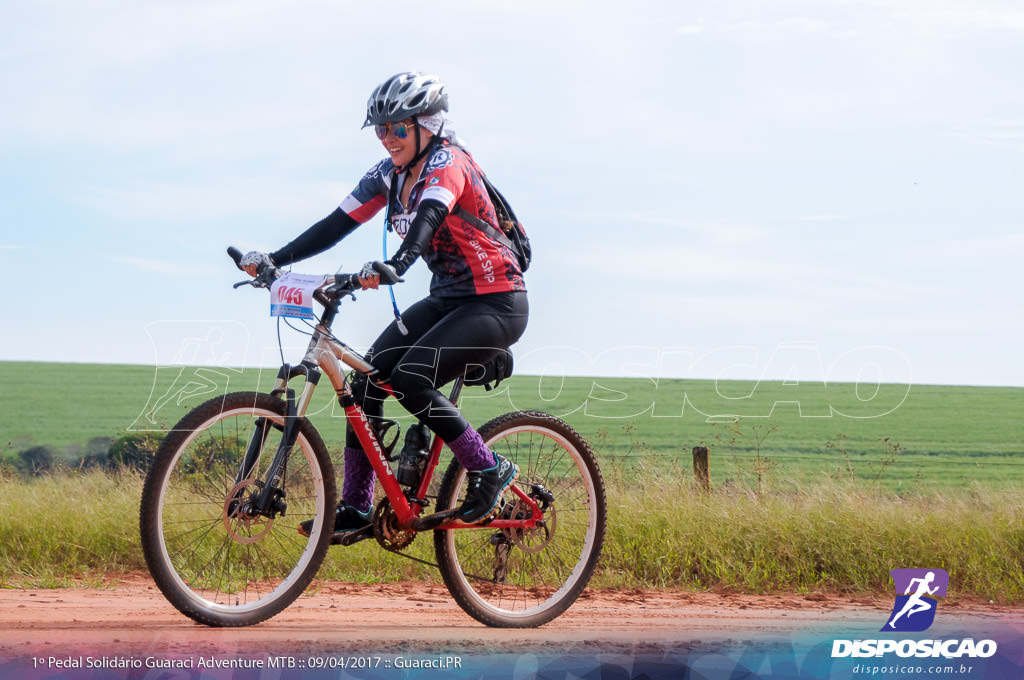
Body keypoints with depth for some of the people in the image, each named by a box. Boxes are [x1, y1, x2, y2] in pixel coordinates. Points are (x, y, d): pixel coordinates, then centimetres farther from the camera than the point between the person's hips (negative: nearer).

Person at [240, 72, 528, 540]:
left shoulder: (447, 163, -18)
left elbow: (428, 219, -38)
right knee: (366, 378, -7)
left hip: (496, 304, -8)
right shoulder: (390, 175, 5)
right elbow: (337, 224, 0)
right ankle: (355, 507, 0)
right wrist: (273, 260, -14)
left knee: (409, 379, -25)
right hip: (446, 300, 8)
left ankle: (489, 470, -9)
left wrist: (391, 268, -57)